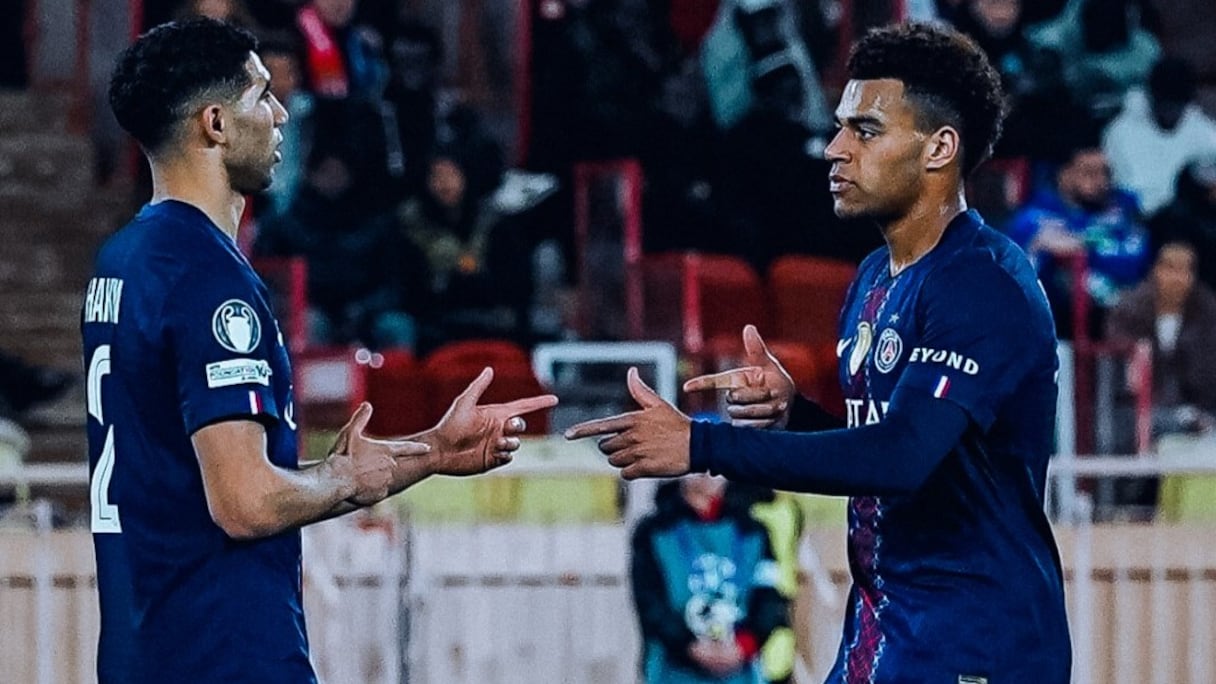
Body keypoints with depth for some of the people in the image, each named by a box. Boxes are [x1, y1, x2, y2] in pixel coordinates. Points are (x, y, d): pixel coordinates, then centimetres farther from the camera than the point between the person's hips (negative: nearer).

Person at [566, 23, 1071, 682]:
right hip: (881, 629, 9)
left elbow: (900, 456, -28)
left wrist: (698, 445, -26)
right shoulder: (874, 278, 13)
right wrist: (793, 411, -1)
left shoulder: (983, 286, -17)